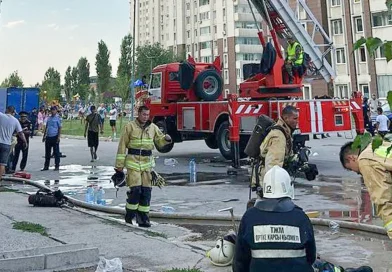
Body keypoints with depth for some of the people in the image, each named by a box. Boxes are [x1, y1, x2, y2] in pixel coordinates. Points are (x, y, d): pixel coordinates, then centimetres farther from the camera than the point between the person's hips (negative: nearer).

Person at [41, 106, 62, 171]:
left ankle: (57, 166, 9)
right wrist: (44, 136, 15)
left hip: (55, 137, -6)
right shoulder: (48, 118, 13)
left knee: (56, 152, 1)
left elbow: (60, 128, -6)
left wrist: (59, 137, -13)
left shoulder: (58, 118, -3)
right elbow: (46, 127, 18)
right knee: (47, 152, 10)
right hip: (48, 137, 6)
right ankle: (46, 166, 17)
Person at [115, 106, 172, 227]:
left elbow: (160, 141, 17)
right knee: (136, 189, -11)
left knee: (146, 191, 4)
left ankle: (143, 218, 12)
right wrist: (119, 164, -4)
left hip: (147, 162, 4)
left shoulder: (153, 127, 10)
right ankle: (129, 215, 9)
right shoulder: (130, 126, -2)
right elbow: (122, 146, -1)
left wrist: (166, 139, -8)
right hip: (133, 161, -4)